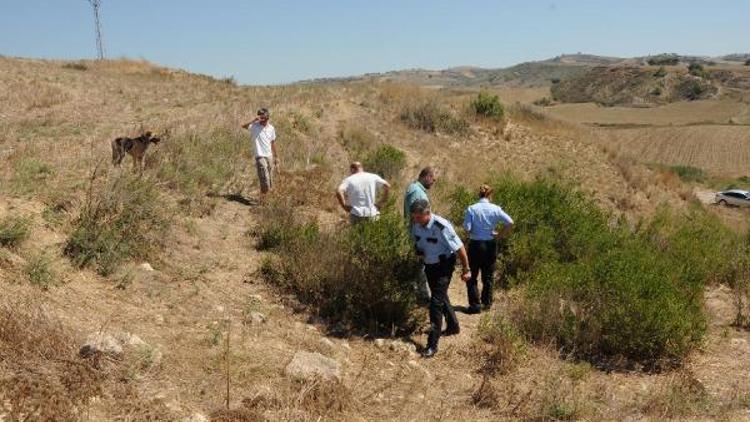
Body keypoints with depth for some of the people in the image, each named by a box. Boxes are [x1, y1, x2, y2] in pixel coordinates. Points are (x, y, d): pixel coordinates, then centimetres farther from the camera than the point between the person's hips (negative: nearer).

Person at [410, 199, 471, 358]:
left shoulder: (441, 226, -29)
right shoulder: (415, 224, -10)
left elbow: (459, 248, -20)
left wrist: (466, 270, -13)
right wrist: (419, 251, -5)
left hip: (444, 265, -7)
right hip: (429, 265, 7)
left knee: (436, 301, -12)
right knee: (441, 296, 22)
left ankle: (432, 344, -8)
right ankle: (453, 326, 46)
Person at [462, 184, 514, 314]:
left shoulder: (471, 209, -9)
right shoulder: (495, 209, -5)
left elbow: (467, 228, -15)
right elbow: (510, 222, -13)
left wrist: (474, 231, 6)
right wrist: (500, 235, -1)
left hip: (475, 245, -2)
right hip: (490, 245, 2)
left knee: (472, 276, 9)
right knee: (488, 276, 16)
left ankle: (475, 304, 6)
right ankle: (487, 302, 24)